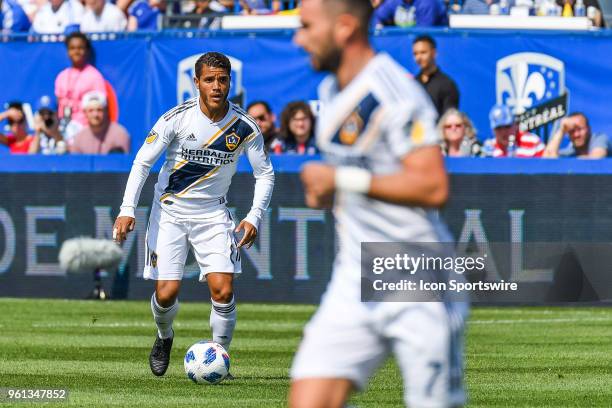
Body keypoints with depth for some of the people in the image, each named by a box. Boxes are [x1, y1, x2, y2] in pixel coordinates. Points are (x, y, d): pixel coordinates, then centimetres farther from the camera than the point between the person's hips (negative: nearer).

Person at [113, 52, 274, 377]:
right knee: (166, 293, -7)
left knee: (223, 290, -16)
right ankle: (164, 338, 27)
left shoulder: (245, 127, -10)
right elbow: (142, 161, -9)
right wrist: (128, 210, -19)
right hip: (170, 212, -1)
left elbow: (265, 173, 1)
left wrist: (254, 217, -12)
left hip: (213, 213, 1)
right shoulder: (177, 118, -15)